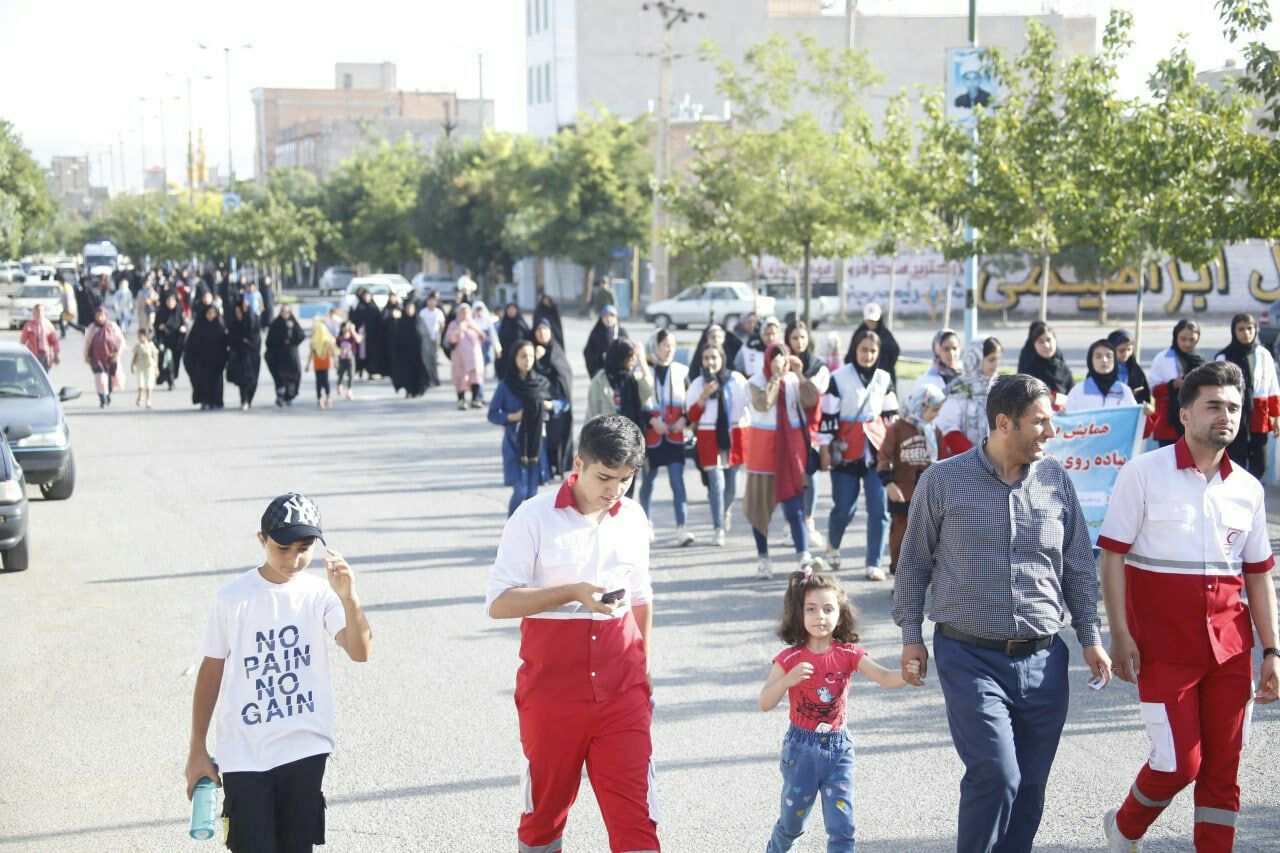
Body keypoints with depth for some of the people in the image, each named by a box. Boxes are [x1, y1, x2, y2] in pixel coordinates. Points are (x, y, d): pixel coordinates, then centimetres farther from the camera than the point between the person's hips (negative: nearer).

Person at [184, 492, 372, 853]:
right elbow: (210, 673, 3)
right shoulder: (233, 598, -5)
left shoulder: (319, 593, -4)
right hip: (243, 755, -1)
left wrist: (348, 597, -35)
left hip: (304, 751, 2)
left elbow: (361, 652, -18)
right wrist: (198, 751, 5)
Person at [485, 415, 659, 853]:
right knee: (545, 807, 11)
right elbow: (498, 602, -12)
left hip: (621, 690, 3)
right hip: (552, 692, -3)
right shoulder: (534, 517, -8)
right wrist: (573, 592, -22)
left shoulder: (633, 518, 6)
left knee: (635, 814, -3)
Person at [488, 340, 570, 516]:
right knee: (521, 490, -10)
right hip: (515, 443, -3)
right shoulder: (505, 386, -5)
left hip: (536, 442, 3)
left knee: (532, 491, 3)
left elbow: (563, 403, 12)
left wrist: (549, 405, -6)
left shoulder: (542, 382, 3)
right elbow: (492, 414, -2)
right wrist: (512, 417, -17)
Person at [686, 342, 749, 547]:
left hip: (734, 437, 2)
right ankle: (719, 529, -9)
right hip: (709, 439, -2)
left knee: (731, 485, 11)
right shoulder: (697, 384, 0)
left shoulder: (737, 379, 1)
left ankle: (725, 510, 43)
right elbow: (692, 416, -3)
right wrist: (704, 396, -17)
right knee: (716, 484, -12)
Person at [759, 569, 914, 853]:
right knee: (792, 823, 16)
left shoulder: (848, 654, -6)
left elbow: (884, 677, -18)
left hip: (838, 747, 1)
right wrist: (787, 680, -31)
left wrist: (907, 674, -40)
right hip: (802, 749, -1)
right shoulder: (790, 658, -10)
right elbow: (764, 703, -13)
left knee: (842, 827, -3)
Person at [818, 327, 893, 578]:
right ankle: (832, 546, 31)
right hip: (846, 451, -3)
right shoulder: (838, 378, -5)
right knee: (844, 508, 1)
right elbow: (827, 416, -5)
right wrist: (824, 449, -6)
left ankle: (874, 563, 1)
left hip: (876, 450, 3)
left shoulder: (884, 379, 8)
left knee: (879, 508, -5)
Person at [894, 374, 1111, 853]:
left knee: (1029, 789, 7)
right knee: (996, 777, -15)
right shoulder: (943, 480, -3)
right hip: (970, 657, -3)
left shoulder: (1055, 479, 5)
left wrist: (1090, 638, 10)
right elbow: (913, 563, 6)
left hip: (1042, 659, 4)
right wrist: (911, 635, 5)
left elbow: (1079, 567, 13)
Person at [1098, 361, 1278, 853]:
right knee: (1179, 762, -3)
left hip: (1230, 646, 4)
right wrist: (1120, 634, -11)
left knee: (1223, 767, 6)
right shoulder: (1144, 473, -5)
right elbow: (1112, 555, -5)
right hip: (1165, 646, -4)